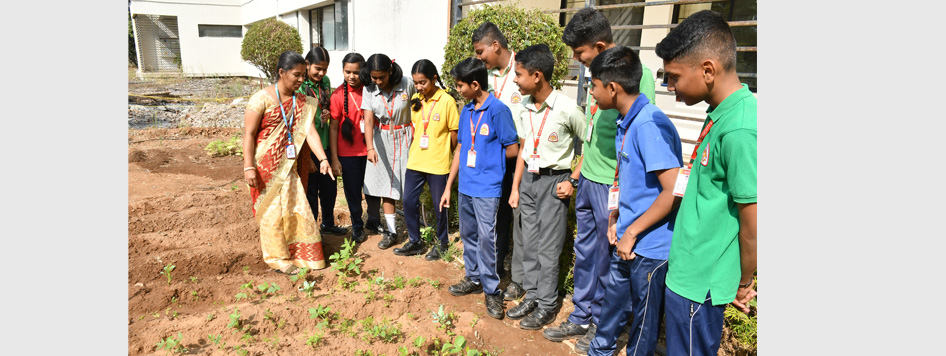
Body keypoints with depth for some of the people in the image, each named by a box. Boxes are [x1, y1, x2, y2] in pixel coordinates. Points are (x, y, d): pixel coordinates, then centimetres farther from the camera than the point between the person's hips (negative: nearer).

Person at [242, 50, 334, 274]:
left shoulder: (301, 102, 5)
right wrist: (248, 167, -16)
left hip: (289, 166, 5)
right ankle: (277, 258, 17)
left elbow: (310, 132, -4)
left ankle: (300, 253, 25)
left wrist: (323, 159, -17)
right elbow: (248, 134, -11)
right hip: (265, 167, -5)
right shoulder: (262, 98, -10)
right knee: (272, 209, 3)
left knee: (295, 206, 10)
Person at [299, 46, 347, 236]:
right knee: (310, 188, 5)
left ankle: (328, 224, 35)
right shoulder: (299, 85, -13)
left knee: (330, 185, 15)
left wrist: (328, 114, -2)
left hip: (325, 143, 6)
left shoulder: (325, 81, 7)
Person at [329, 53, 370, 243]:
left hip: (368, 149, 2)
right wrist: (334, 158, -7)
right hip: (348, 152, -2)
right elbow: (333, 127, -5)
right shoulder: (338, 95, -8)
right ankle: (357, 226, 27)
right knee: (352, 191, 8)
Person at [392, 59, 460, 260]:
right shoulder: (415, 100, 4)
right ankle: (415, 242, 25)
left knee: (439, 205, 8)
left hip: (438, 163, -5)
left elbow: (454, 133, -5)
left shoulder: (446, 101, -12)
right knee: (409, 201, 8)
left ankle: (442, 243, 28)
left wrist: (442, 153, 3)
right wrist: (414, 150, 8)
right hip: (415, 161, 5)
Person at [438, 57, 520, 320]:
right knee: (468, 234, 16)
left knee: (486, 237, -7)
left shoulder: (497, 110, -11)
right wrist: (448, 187, 14)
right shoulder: (466, 112, 10)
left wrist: (487, 157, 5)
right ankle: (473, 278, 32)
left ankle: (491, 290, 7)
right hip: (465, 186, 7)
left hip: (487, 187, -7)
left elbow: (513, 149, -8)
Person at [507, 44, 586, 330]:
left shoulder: (567, 109, -15)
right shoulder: (526, 108, 5)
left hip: (554, 181, -6)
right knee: (529, 242, 13)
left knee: (548, 247, 1)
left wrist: (573, 180, -11)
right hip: (528, 179, 6)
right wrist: (515, 187, 11)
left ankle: (546, 306, 16)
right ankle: (531, 296, 28)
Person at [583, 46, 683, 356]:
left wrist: (632, 232, -19)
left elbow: (674, 191, -26)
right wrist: (616, 219, 7)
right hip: (627, 241, 9)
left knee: (645, 318, 11)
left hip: (650, 246, -9)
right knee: (614, 301, 24)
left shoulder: (650, 124, -23)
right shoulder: (625, 124, 8)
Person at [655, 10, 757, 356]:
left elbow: (753, 225, -20)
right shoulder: (722, 113, 3)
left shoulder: (739, 129, -26)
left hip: (697, 284, -9)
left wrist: (743, 284, -8)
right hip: (689, 273, 9)